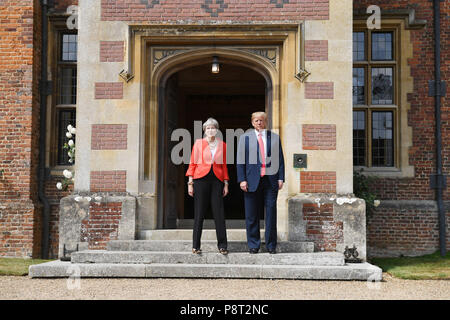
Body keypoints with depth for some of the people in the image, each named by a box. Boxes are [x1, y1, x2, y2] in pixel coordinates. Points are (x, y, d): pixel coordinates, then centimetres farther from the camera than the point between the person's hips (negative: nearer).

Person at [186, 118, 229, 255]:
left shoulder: (222, 145, 11)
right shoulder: (198, 143, 5)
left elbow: (224, 165, 13)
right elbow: (192, 163, 5)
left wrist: (226, 183, 6)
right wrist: (190, 183, -2)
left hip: (217, 180, 2)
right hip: (201, 179, -2)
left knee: (219, 213, -2)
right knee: (199, 213, 0)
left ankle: (222, 246, 4)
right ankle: (196, 246, 8)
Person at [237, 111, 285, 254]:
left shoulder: (274, 137, 13)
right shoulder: (245, 138, 9)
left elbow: (280, 159, 11)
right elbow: (240, 160, 4)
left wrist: (281, 178, 1)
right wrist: (242, 179, -6)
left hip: (270, 180, 1)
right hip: (252, 181, -1)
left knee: (271, 213, 1)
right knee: (252, 215, 1)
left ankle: (271, 245, 10)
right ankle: (253, 245, 11)